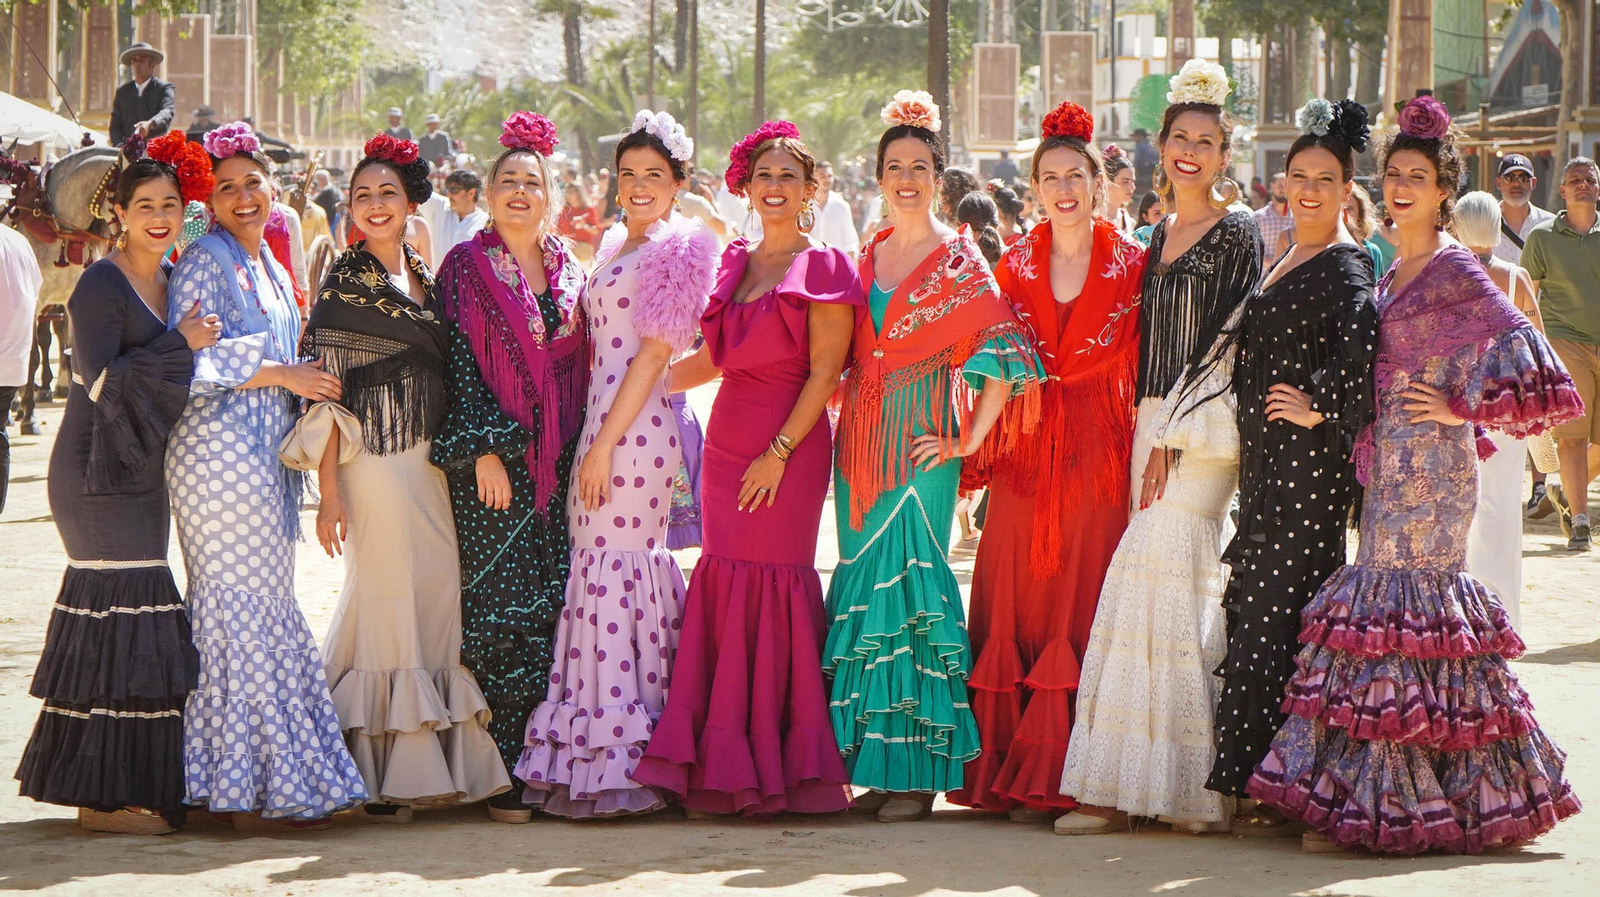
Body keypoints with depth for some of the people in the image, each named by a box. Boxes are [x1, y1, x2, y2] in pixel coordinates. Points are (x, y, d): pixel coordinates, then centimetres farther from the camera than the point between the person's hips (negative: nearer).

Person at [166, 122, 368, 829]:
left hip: (264, 458, 8)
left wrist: (306, 387, 10)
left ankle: (239, 785, 9)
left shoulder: (272, 273, 19)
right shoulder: (205, 264, -7)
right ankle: (255, 793, -6)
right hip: (219, 454, -8)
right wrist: (282, 374, -14)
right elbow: (190, 363, -16)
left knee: (255, 608, 7)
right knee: (250, 611, -8)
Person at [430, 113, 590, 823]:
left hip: (558, 466, 4)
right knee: (499, 615, -6)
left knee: (553, 611, 0)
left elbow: (581, 365, 16)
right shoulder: (466, 268, 2)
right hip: (493, 463, -4)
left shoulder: (568, 272, 15)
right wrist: (484, 449, -13)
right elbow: (459, 363, -4)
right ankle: (505, 780, -4)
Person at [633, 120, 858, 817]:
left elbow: (824, 372, -10)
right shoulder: (732, 264, 15)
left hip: (790, 445, -6)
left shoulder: (823, 268, -5)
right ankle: (729, 767, 9)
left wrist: (778, 452, -17)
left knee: (774, 577, -6)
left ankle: (779, 766, 1)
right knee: (726, 580, 4)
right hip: (726, 441, 6)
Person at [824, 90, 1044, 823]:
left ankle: (916, 771, -6)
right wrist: (849, 433, 13)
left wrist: (970, 439, -12)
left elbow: (1004, 356, -10)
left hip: (921, 443, -6)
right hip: (862, 442, 6)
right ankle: (875, 765, 8)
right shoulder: (868, 257, 14)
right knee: (864, 587, 4)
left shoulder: (957, 260, -3)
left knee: (907, 582, -10)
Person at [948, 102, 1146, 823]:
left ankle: (1060, 778, -1)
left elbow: (1141, 370, -1)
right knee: (1013, 617, 0)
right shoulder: (1016, 266, 11)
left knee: (1079, 617, -5)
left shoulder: (1131, 266, 2)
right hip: (1024, 456, 3)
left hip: (1098, 459, -3)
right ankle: (1007, 774, 6)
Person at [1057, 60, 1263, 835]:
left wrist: (1175, 438, -13)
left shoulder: (1236, 236, -5)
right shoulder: (1161, 236, 17)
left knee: (1159, 588, -12)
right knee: (1177, 599, 6)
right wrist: (1145, 437, 13)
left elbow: (1226, 347, -11)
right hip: (1156, 427, 7)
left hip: (1202, 434, -7)